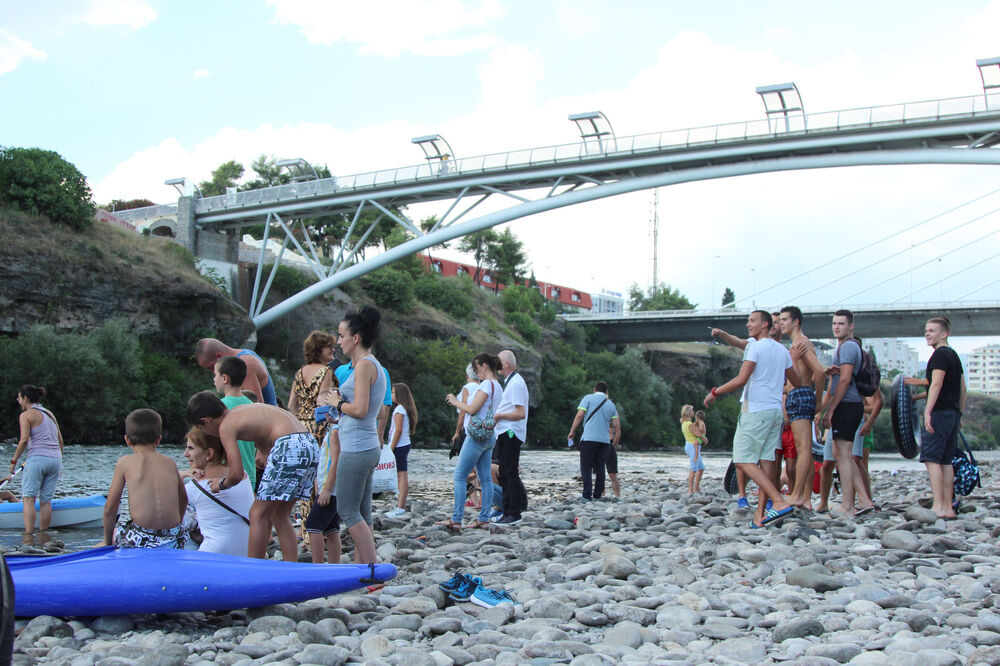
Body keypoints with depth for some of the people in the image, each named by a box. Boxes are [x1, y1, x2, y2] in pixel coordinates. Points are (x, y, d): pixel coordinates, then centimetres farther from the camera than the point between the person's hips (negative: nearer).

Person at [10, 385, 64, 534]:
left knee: (28, 497, -6)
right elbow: (60, 441, 18)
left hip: (37, 458, -6)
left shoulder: (26, 415, 0)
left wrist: (14, 460, -3)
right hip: (55, 459, 6)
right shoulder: (50, 414, 19)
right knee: (46, 500, 7)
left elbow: (24, 440, -12)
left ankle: (28, 534, -16)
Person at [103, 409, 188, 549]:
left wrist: (108, 540, 16)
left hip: (139, 542, -3)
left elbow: (110, 507, 3)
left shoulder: (125, 462, 4)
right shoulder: (170, 463, 13)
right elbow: (183, 500, 23)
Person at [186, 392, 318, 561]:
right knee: (280, 515, 16)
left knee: (258, 514, 1)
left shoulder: (226, 426, 0)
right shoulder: (240, 411, 25)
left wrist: (221, 484, 16)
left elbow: (237, 474, -4)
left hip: (290, 446, -9)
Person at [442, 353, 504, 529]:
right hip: (490, 436, 10)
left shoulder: (487, 384, -14)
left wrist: (455, 401, -3)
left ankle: (456, 519, -10)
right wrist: (458, 403, 17)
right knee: (485, 478, 9)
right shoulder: (498, 386, 15)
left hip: (477, 436, -10)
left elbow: (472, 410, -17)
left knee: (459, 476, -7)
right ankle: (484, 519, 9)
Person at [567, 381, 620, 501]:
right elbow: (615, 425, 10)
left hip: (589, 438, -4)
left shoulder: (588, 398, 3)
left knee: (586, 468, -2)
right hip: (605, 439, 4)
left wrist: (572, 431, 1)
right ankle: (598, 495, 9)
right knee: (600, 468, 10)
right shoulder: (611, 404, 16)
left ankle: (587, 496, -10)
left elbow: (579, 415, -6)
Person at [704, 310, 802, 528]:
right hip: (776, 411, 8)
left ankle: (779, 502, -18)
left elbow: (741, 380, -17)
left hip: (756, 410, -8)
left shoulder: (756, 347, -9)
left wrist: (715, 392, -7)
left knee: (744, 460, -7)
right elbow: (797, 382, 24)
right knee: (766, 461, 4)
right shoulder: (782, 350, 15)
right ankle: (761, 514, 0)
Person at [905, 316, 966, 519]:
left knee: (931, 458, -10)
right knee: (946, 460, 9)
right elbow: (962, 388, 23)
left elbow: (937, 384, -21)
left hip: (940, 412, -9)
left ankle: (938, 507, -16)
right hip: (953, 412, 9)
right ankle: (948, 507, 9)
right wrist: (959, 414, 27)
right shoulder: (954, 356, 19)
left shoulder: (940, 355, -9)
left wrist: (928, 411, -27)